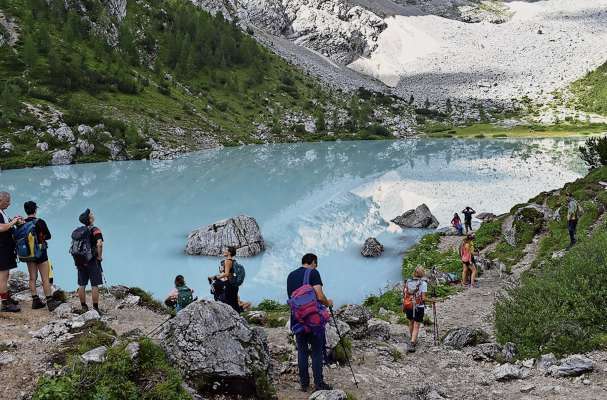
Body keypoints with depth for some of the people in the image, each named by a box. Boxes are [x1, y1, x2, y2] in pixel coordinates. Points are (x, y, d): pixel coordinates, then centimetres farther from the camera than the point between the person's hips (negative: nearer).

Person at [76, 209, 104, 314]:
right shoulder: (95, 230, -12)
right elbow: (99, 244, -27)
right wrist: (99, 256, -15)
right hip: (93, 261, -6)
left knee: (81, 286, 9)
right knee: (94, 286, -1)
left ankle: (84, 307, 16)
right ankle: (95, 308, 1)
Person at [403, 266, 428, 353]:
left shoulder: (408, 282, 0)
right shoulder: (423, 283, -12)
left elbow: (405, 295, 0)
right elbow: (423, 298, -14)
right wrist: (424, 300, 5)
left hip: (408, 306, 4)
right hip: (419, 307, -4)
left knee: (411, 323, 23)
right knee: (416, 326, 1)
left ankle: (413, 341, 38)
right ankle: (412, 344, -11)